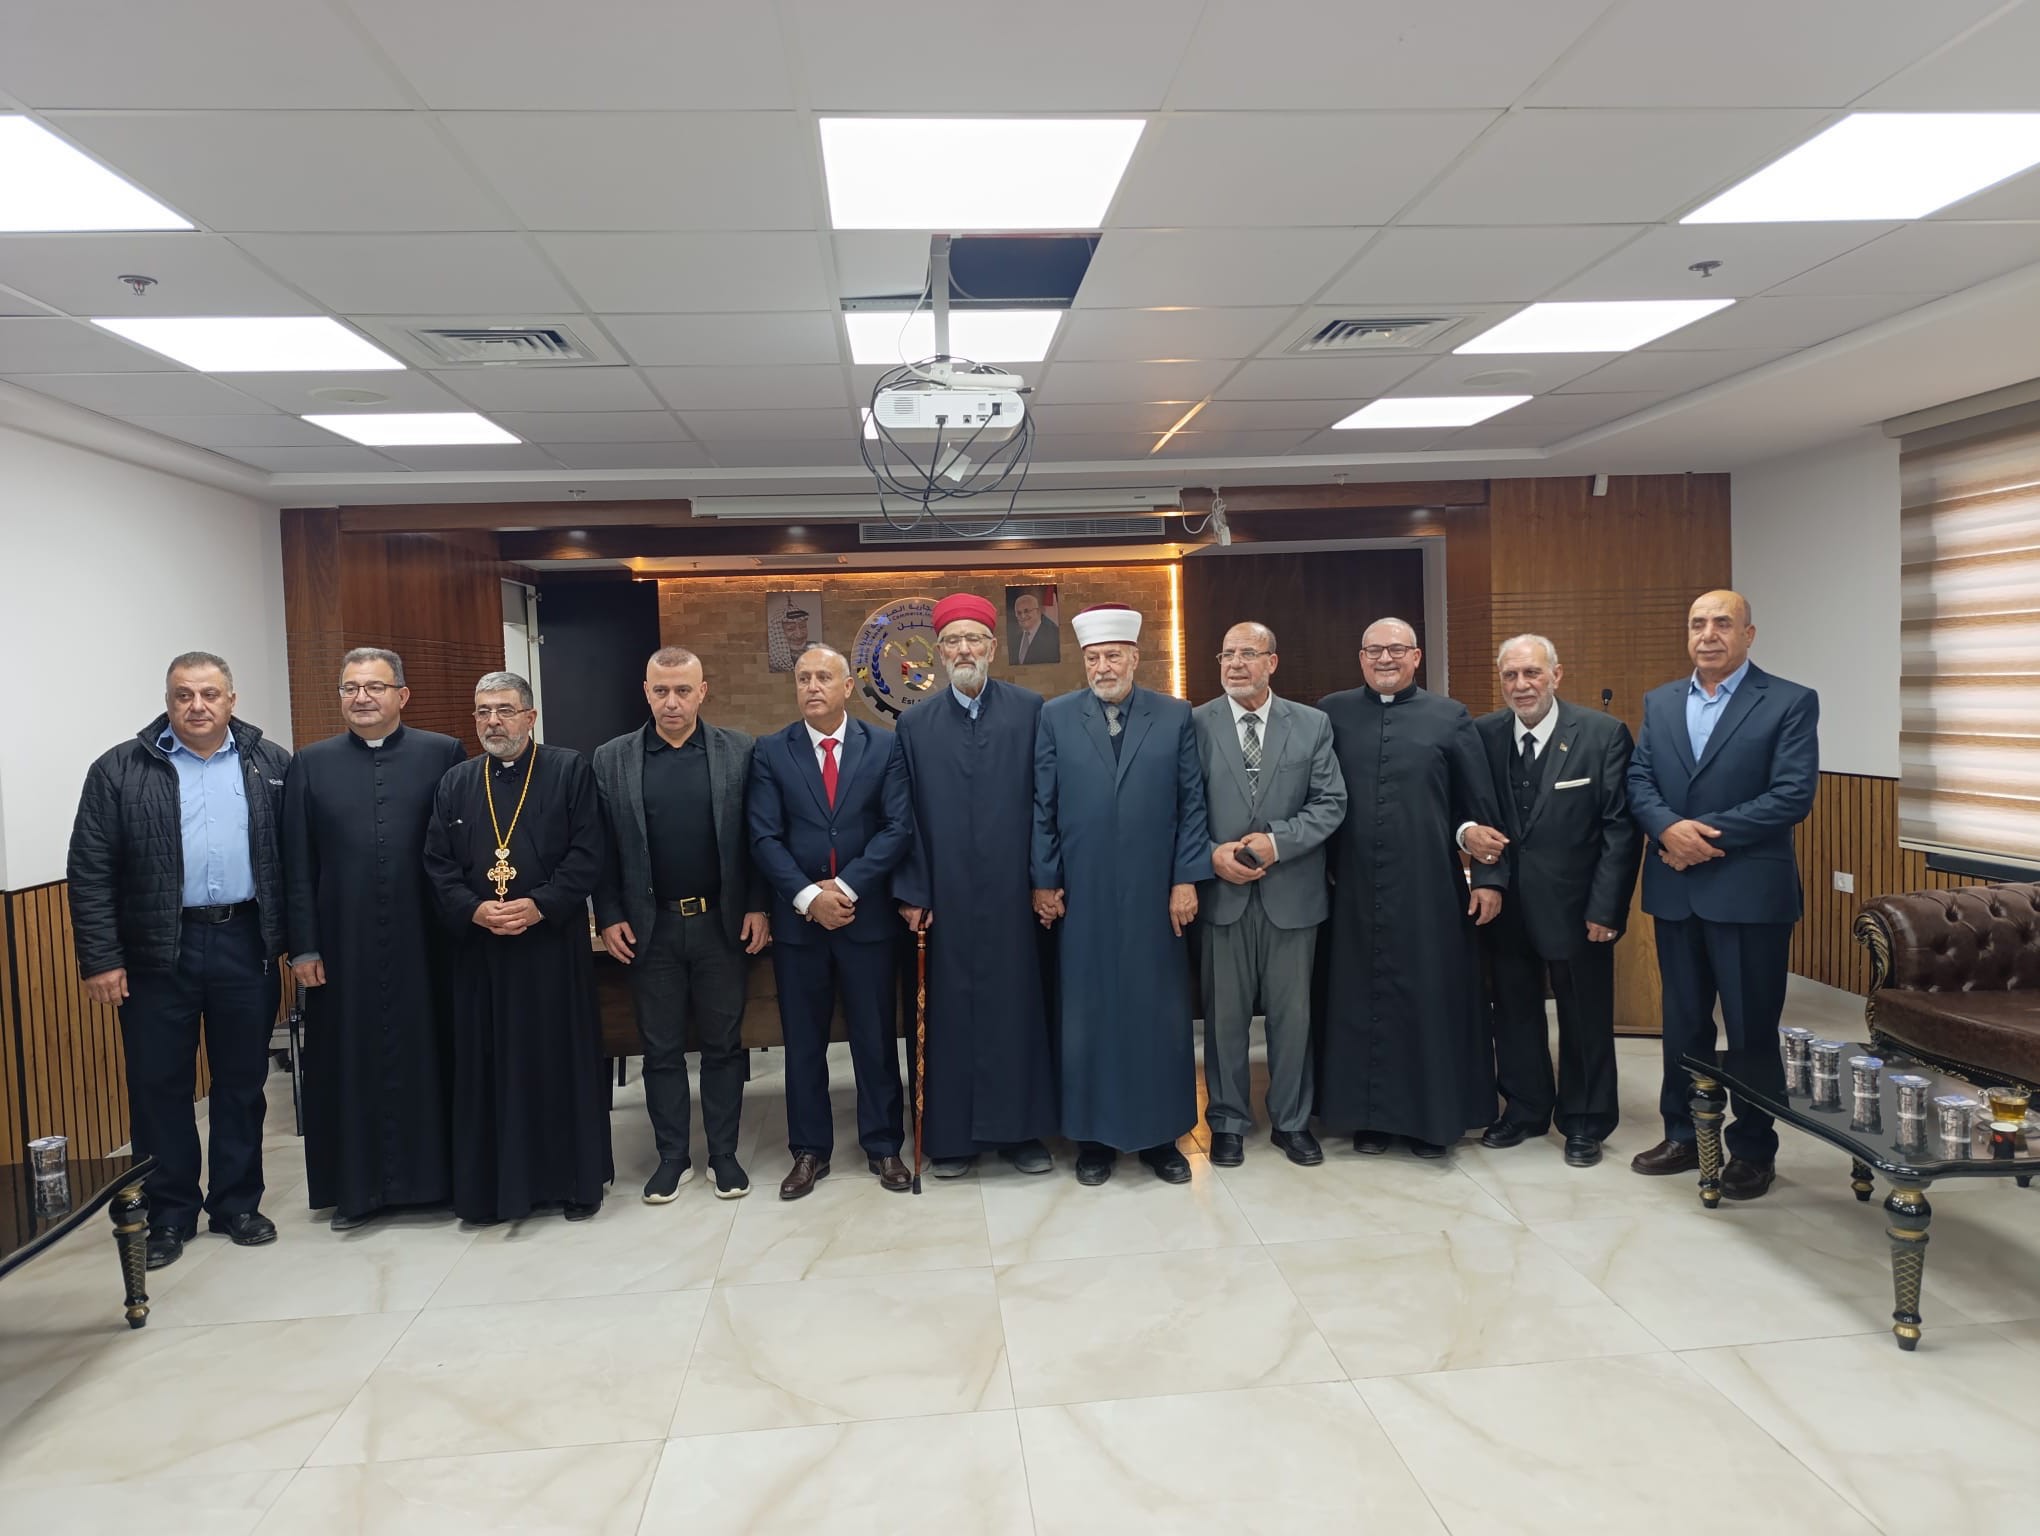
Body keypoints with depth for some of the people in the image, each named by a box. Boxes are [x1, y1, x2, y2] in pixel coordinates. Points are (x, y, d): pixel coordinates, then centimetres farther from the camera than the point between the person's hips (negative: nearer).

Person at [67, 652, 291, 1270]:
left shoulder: (272, 765, 5)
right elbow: (90, 872, -2)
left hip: (247, 944, 1)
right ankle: (169, 1215, 21)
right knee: (159, 1085, 7)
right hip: (157, 952, -1)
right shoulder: (119, 771, 1)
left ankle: (237, 1203, 25)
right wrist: (100, 958, -7)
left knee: (242, 1081, 10)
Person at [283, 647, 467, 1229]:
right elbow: (297, 865, 5)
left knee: (428, 1056, 7)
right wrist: (303, 947, 1)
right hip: (345, 946, 1)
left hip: (425, 942, -1)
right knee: (349, 1061, 8)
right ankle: (355, 1186, 22)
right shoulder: (311, 764, 6)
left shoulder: (444, 754, 1)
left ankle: (436, 1174, 21)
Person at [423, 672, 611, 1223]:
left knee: (562, 1059, 3)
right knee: (487, 1065, 6)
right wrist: (474, 910, -10)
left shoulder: (570, 771, 1)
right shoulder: (454, 785, 11)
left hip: (553, 944, -3)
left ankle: (575, 1178, 16)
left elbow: (587, 854, -5)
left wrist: (539, 905, -15)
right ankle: (493, 1184, 17)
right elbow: (437, 865, 7)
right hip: (479, 949, 3)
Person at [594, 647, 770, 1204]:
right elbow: (603, 846, 3)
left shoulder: (738, 752, -1)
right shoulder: (612, 759, 2)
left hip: (722, 923, -1)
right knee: (661, 1049, 10)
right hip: (649, 927, 1)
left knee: (723, 1044, 9)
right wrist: (609, 917, -2)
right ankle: (672, 1156, 23)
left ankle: (724, 1154, 22)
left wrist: (757, 906, -4)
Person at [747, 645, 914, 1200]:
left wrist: (847, 887, -14)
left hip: (868, 916, 0)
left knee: (876, 1039, 8)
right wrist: (809, 896, -15)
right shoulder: (771, 753, 3)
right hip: (797, 919, 1)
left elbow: (897, 827, -6)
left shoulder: (884, 747, 1)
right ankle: (809, 1151, 23)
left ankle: (883, 1147, 22)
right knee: (803, 1043, 10)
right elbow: (765, 837, -4)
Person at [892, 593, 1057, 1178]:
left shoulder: (1031, 710, 1)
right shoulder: (914, 725, 5)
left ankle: (1019, 1129, 20)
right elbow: (904, 817, 4)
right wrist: (912, 892, -1)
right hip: (946, 897, 1)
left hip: (1012, 893, -1)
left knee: (1016, 1004, 7)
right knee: (950, 1011, 6)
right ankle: (952, 1133, 19)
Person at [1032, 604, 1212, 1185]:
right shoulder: (1055, 717, 2)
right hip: (1081, 897, 0)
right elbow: (1042, 807, 2)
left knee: (1160, 1014, 8)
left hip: (1155, 895, 1)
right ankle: (1094, 1135, 21)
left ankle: (1160, 1134, 22)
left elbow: (1192, 803, 2)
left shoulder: (1175, 716, 3)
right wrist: (1043, 882, -1)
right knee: (1085, 1016, 8)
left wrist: (1185, 879, -3)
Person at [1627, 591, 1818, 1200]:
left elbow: (1793, 794, -13)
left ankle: (1753, 1150, 21)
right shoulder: (1659, 703, 11)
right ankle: (1683, 1134, 28)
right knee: (1683, 1021, 15)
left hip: (1749, 892, -4)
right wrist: (1669, 827, -15)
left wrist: (1707, 832, -17)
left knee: (1751, 1028, 5)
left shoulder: (1790, 703, -4)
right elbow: (1638, 780, 5)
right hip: (1675, 891, 5)